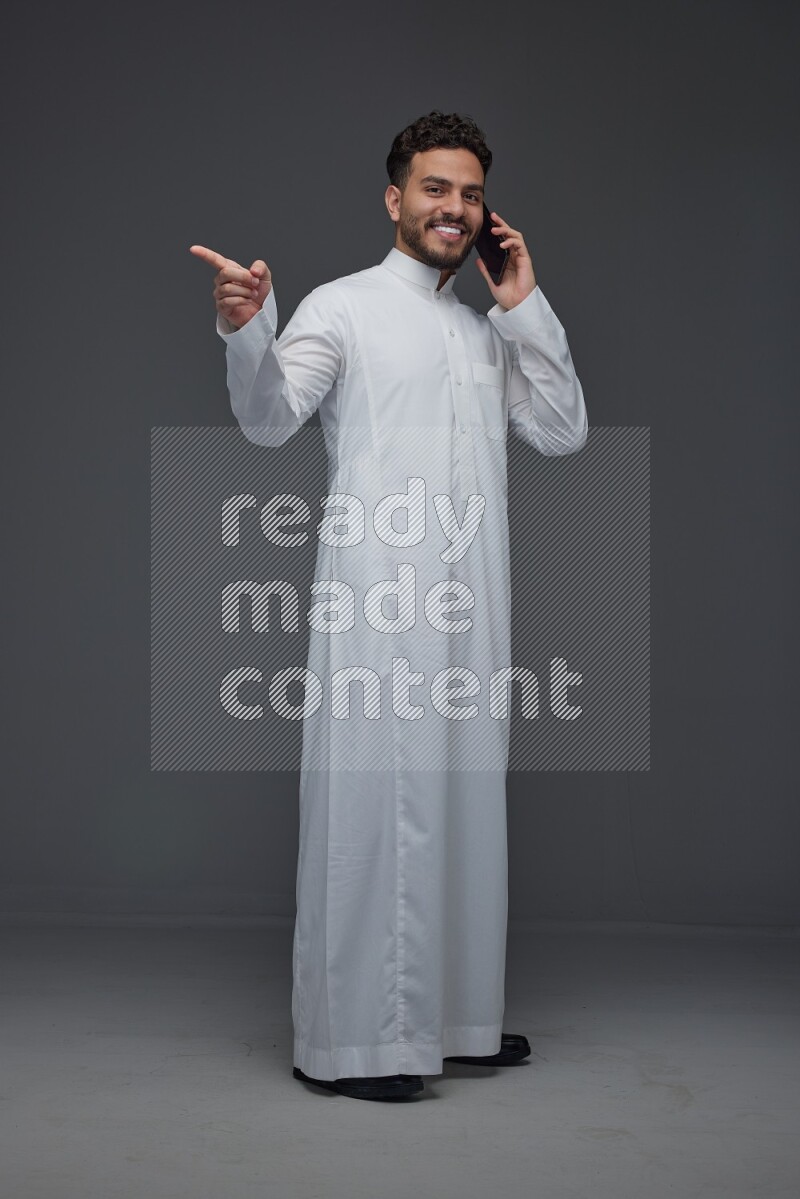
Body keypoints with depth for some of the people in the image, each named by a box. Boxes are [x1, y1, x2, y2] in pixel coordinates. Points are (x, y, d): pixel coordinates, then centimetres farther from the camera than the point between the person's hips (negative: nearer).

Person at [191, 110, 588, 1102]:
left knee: (464, 804, 11)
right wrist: (245, 333, -31)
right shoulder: (343, 307, 1)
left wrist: (527, 310, 5)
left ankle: (452, 1017, 24)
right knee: (372, 803, -7)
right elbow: (269, 419, -11)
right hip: (376, 605, -6)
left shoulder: (490, 331, 20)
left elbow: (563, 433, 12)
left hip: (473, 608, 7)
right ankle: (348, 1039, 3)